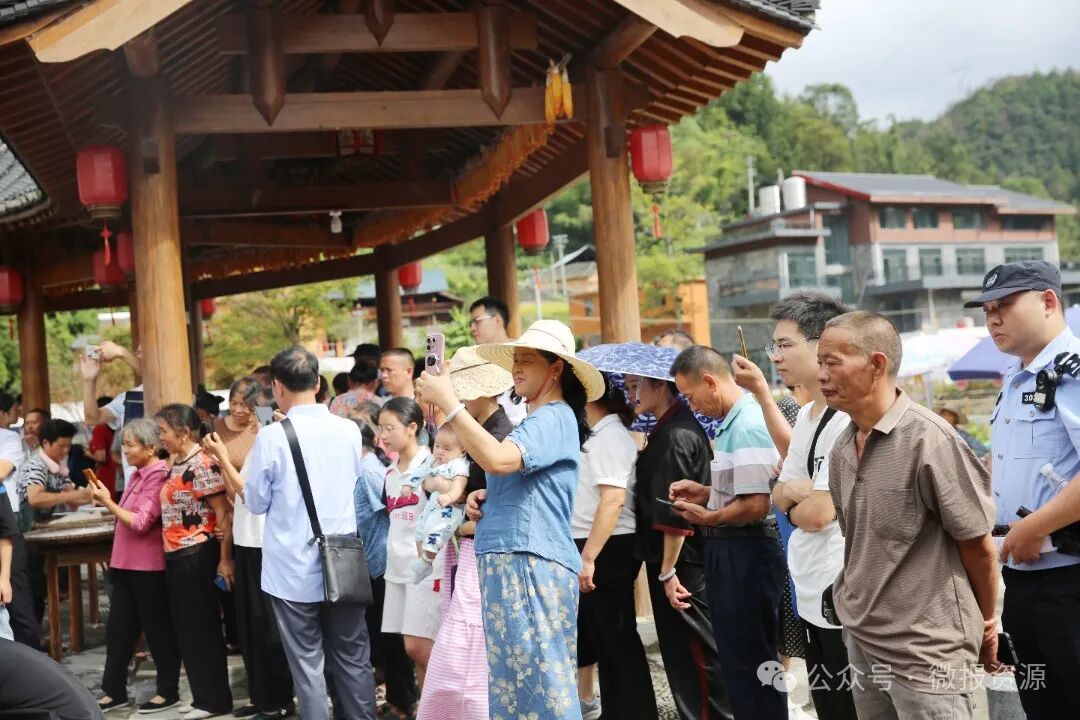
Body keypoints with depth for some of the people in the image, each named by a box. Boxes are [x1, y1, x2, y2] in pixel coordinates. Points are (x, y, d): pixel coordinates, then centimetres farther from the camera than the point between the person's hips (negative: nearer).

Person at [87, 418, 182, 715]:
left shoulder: (159, 477, -15)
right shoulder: (138, 475, 12)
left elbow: (141, 522, -21)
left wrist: (108, 503, -21)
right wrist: (107, 502, 8)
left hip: (149, 566, -9)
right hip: (126, 563, 9)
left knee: (158, 628, 2)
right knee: (118, 628, 12)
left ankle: (168, 691, 13)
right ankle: (114, 690, 21)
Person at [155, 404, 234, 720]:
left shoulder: (202, 464, -16)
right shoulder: (176, 464, 12)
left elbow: (223, 514, -17)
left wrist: (225, 559, -18)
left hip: (197, 555, -9)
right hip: (176, 556, 9)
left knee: (202, 628, 0)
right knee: (186, 628, 14)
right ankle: (203, 695, 24)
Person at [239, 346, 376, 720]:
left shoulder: (272, 437, -13)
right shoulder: (350, 430, 0)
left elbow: (257, 503, -4)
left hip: (295, 570, -3)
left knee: (308, 663, 5)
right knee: (353, 659, 12)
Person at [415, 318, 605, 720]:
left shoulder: (555, 418, -12)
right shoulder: (535, 421, 20)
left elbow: (498, 460, -28)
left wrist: (449, 403, -23)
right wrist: (483, 497, 7)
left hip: (532, 564, -10)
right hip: (510, 563, 10)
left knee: (538, 678, -6)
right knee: (515, 676, 14)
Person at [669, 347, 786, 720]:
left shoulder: (747, 427, -21)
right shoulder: (732, 422, 10)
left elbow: (756, 505, -26)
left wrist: (709, 518, -12)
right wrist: (704, 493, 9)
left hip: (746, 553, -10)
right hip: (728, 552, 10)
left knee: (751, 664, 1)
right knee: (736, 658, 20)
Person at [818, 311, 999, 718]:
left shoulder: (929, 441, -16)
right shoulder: (841, 450, 4)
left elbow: (979, 547, -9)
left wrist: (986, 623, 3)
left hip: (927, 651, -7)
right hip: (860, 644, 7)